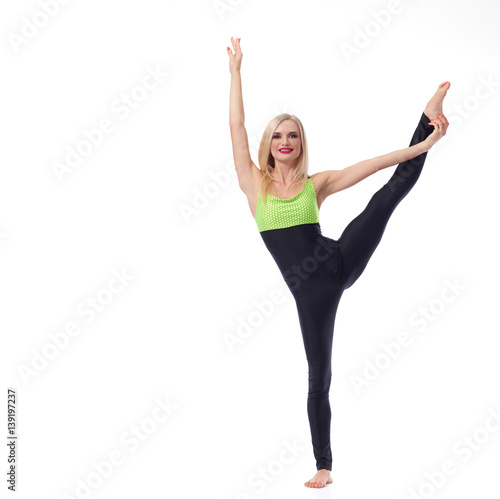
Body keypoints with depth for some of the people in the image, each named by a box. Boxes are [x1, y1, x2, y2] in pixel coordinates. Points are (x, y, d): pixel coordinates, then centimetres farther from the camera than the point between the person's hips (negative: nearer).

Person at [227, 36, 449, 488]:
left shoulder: (316, 183, 8)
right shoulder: (254, 183, 6)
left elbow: (373, 164, 3)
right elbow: (236, 126, 2)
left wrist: (424, 143, -3)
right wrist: (236, 71, 4)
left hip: (338, 262, 1)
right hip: (309, 289, -1)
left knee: (396, 185, -9)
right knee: (319, 376, 6)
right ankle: (324, 465, 19)